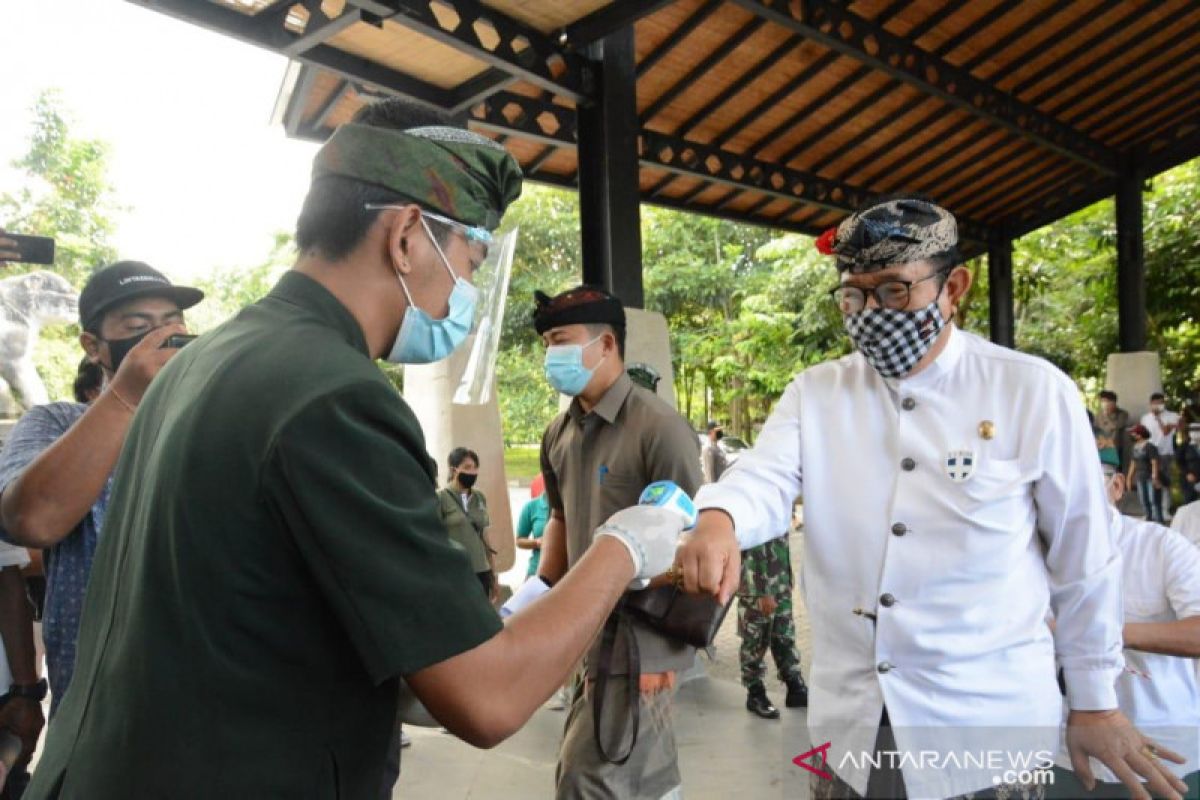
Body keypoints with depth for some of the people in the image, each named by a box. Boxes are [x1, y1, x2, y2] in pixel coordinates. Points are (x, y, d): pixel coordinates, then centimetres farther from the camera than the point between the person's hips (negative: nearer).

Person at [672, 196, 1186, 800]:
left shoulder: (1034, 392, -7)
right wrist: (718, 520, -38)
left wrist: (1094, 701, 7)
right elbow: (765, 480, -15)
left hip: (986, 720, -2)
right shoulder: (814, 393, 0)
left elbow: (1082, 561, -1)